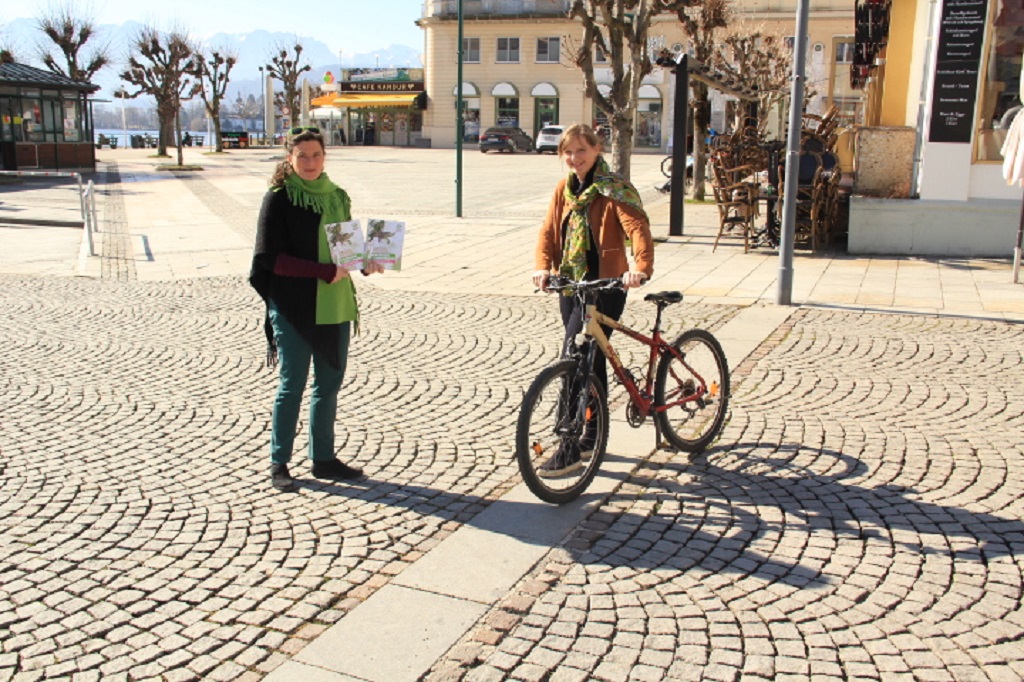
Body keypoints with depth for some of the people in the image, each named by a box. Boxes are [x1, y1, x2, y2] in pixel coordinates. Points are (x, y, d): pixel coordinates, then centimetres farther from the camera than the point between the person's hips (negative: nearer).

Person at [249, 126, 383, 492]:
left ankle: (323, 458, 24)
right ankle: (279, 463, 15)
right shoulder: (279, 199, -7)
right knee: (292, 386, 2)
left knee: (329, 384, 12)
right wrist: (325, 272, -21)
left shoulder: (337, 196, 11)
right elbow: (272, 258, -14)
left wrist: (364, 263, -3)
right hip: (294, 307, -6)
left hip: (335, 306, 6)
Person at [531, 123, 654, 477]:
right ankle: (594, 434, 30)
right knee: (590, 360, 17)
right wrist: (542, 266, -14)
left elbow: (638, 227, -22)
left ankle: (570, 450, -5)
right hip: (570, 285, 7)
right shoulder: (564, 189, 10)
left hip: (604, 286, -7)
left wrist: (640, 268, -39)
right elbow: (549, 231, 5)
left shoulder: (614, 189, -10)